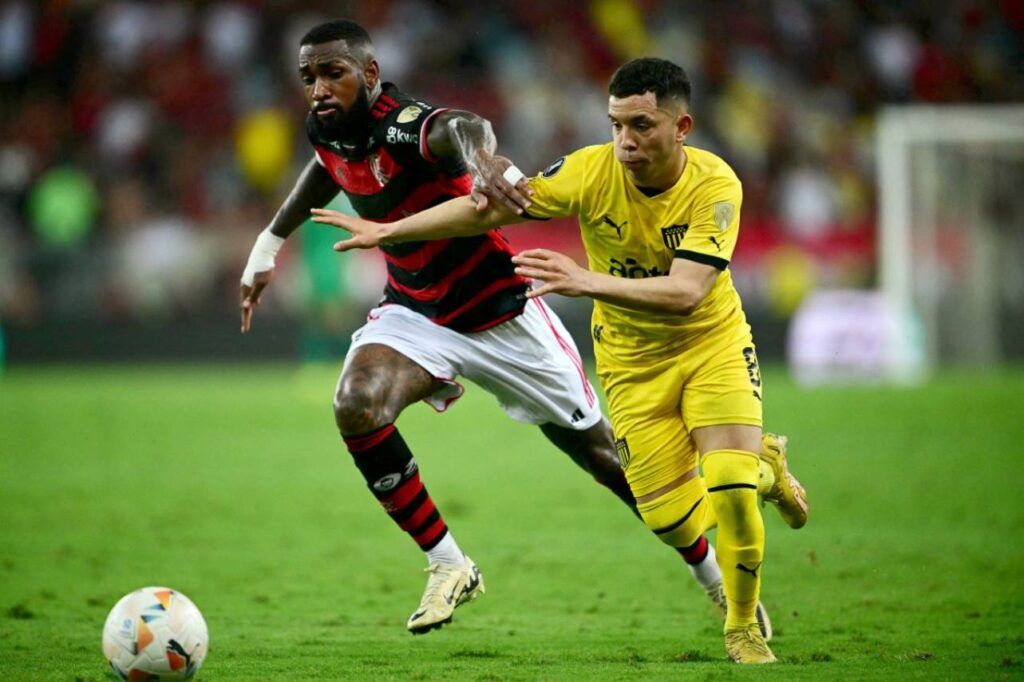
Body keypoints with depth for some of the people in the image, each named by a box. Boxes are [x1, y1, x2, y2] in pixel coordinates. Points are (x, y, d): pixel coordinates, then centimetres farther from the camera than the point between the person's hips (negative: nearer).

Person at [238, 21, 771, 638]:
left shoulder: (406, 125, -29)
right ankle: (449, 566, -11)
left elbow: (460, 126, -56)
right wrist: (271, 242, 23)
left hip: (502, 314, -5)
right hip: (416, 314, 5)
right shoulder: (328, 132, -7)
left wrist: (479, 154, -80)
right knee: (356, 404, -25)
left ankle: (716, 577, 25)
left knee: (605, 455, 5)